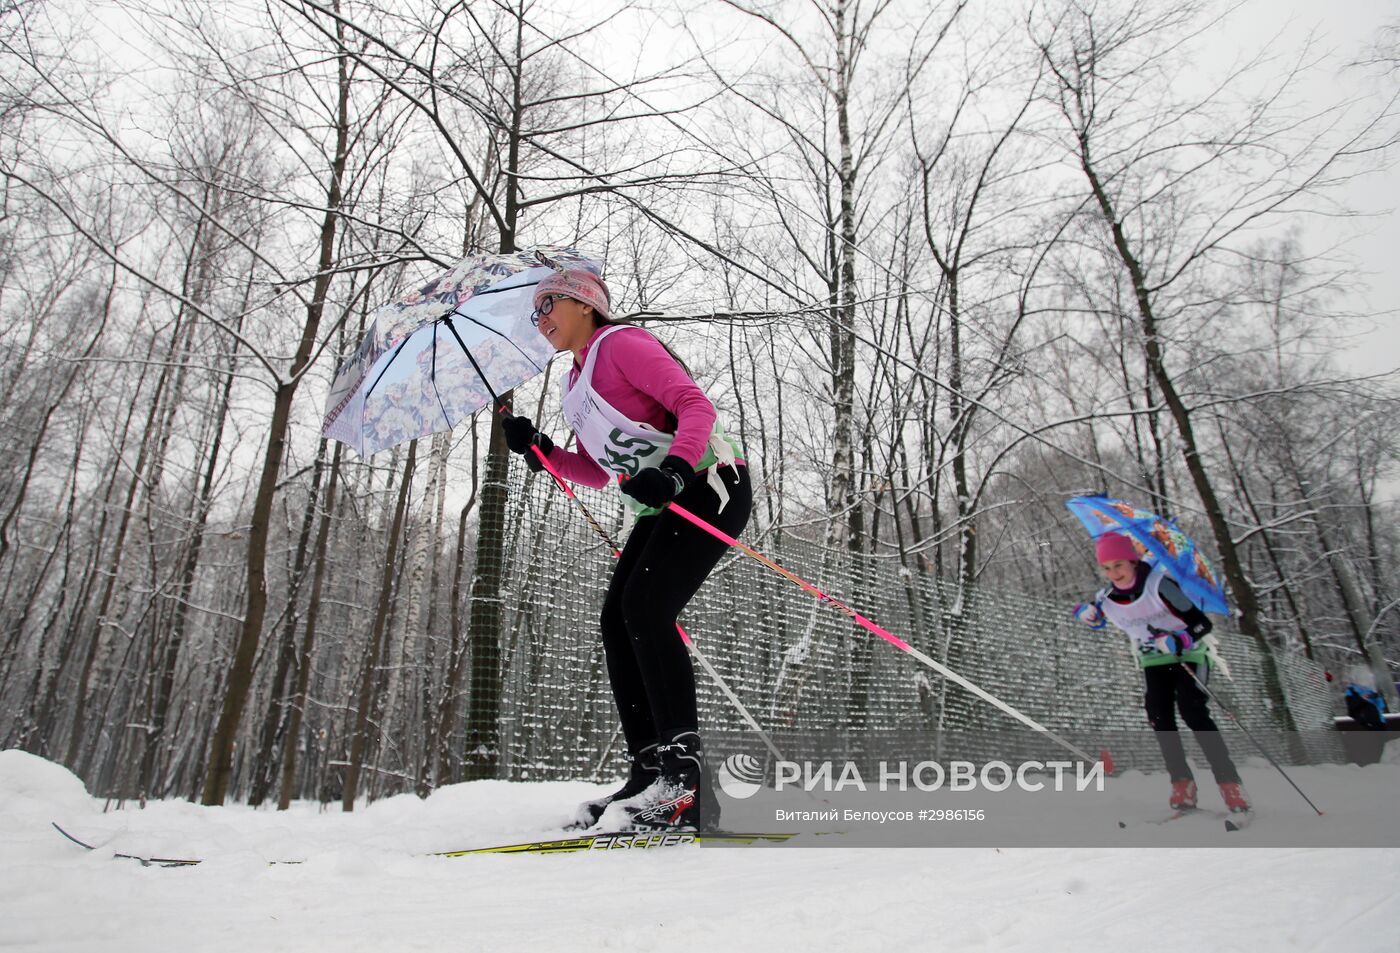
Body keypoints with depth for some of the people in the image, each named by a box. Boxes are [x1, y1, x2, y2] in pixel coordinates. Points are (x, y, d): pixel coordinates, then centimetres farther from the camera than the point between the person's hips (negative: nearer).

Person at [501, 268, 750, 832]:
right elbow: (600, 472, 21)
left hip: (709, 487, -9)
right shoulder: (574, 386, 19)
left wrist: (672, 469, -34)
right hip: (662, 507, 9)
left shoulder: (620, 342, -6)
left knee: (646, 605, -23)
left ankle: (685, 771, -21)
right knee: (616, 618, -2)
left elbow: (697, 405, -17)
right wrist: (540, 451, 8)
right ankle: (650, 769, -1)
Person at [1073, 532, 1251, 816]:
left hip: (1188, 653, -4)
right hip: (1154, 659, 4)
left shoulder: (1159, 585, -26)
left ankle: (1228, 782, -12)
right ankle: (1182, 782, 0)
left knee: (1194, 713, -20)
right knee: (1160, 717, -11)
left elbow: (1203, 623, -22)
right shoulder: (1107, 598, -10)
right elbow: (1095, 618, 13)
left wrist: (1179, 641, -40)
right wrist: (1086, 613, -11)